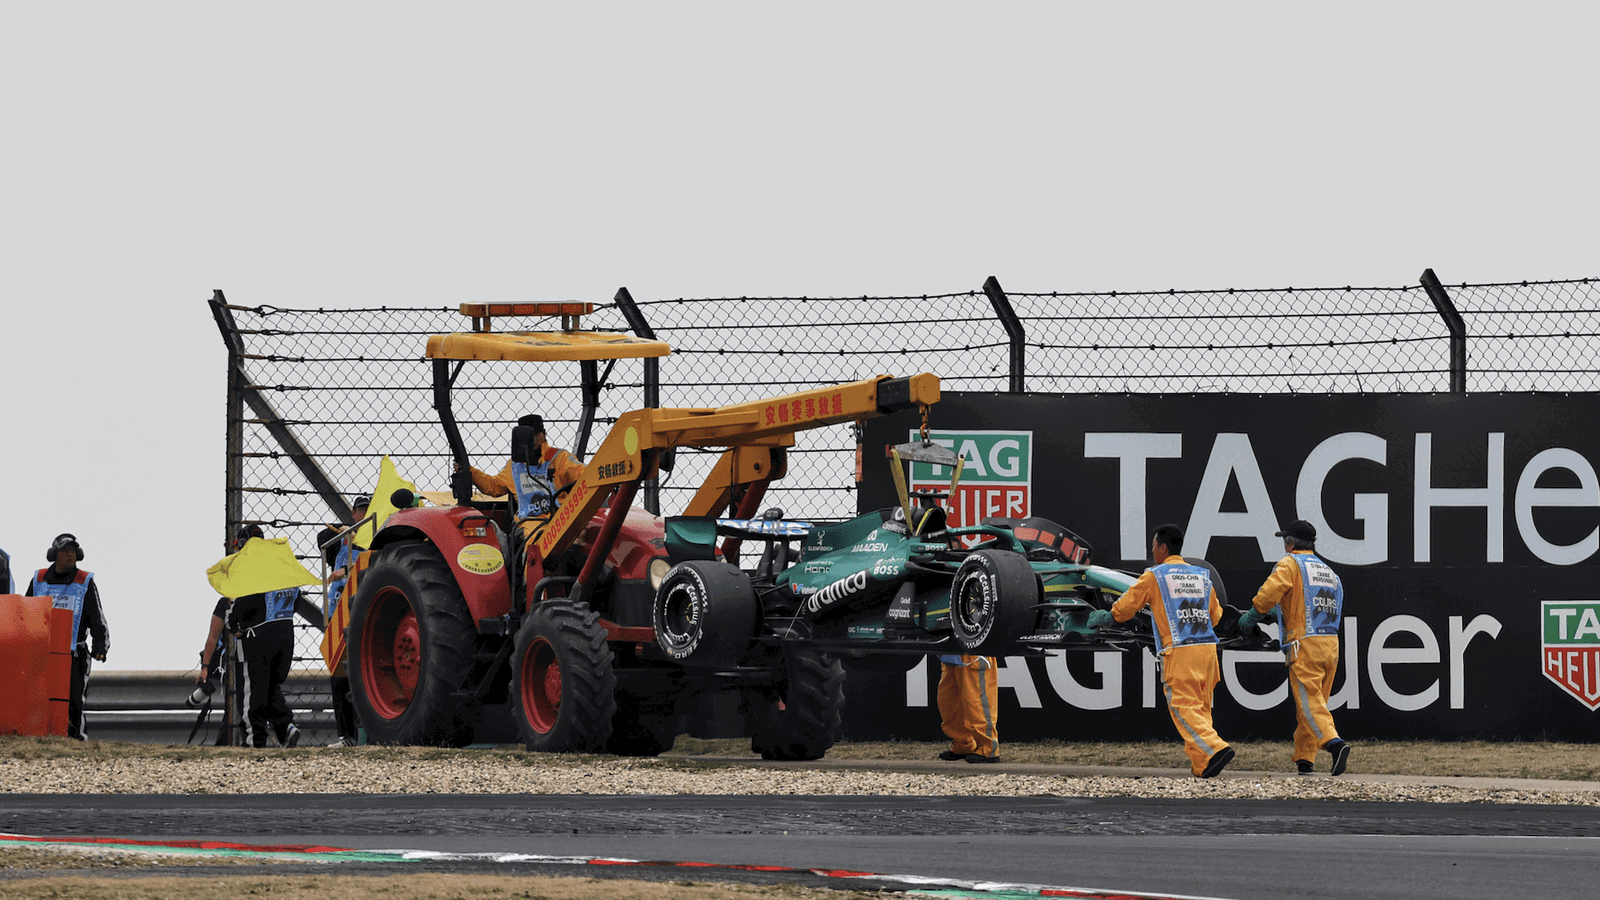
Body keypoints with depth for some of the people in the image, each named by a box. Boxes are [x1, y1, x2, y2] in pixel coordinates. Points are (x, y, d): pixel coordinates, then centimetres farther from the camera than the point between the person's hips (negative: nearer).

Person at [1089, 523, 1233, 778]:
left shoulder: (1154, 576, 1)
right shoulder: (1202, 576, 15)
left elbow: (1126, 606, 10)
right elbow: (1215, 615, 24)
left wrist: (1107, 617, 31)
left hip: (1179, 650, -6)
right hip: (1207, 646, 6)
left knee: (1184, 708, -7)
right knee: (1200, 707, 11)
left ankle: (1215, 749, -24)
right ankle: (1200, 765, 8)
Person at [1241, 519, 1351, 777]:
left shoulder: (1290, 563, 1)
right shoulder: (1328, 572, 23)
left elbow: (1270, 591, -16)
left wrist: (1252, 615, -1)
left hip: (1304, 644, -7)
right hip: (1331, 643, 7)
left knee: (1309, 702, -12)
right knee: (1312, 703, 13)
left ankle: (1334, 744, -31)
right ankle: (1303, 759, 15)